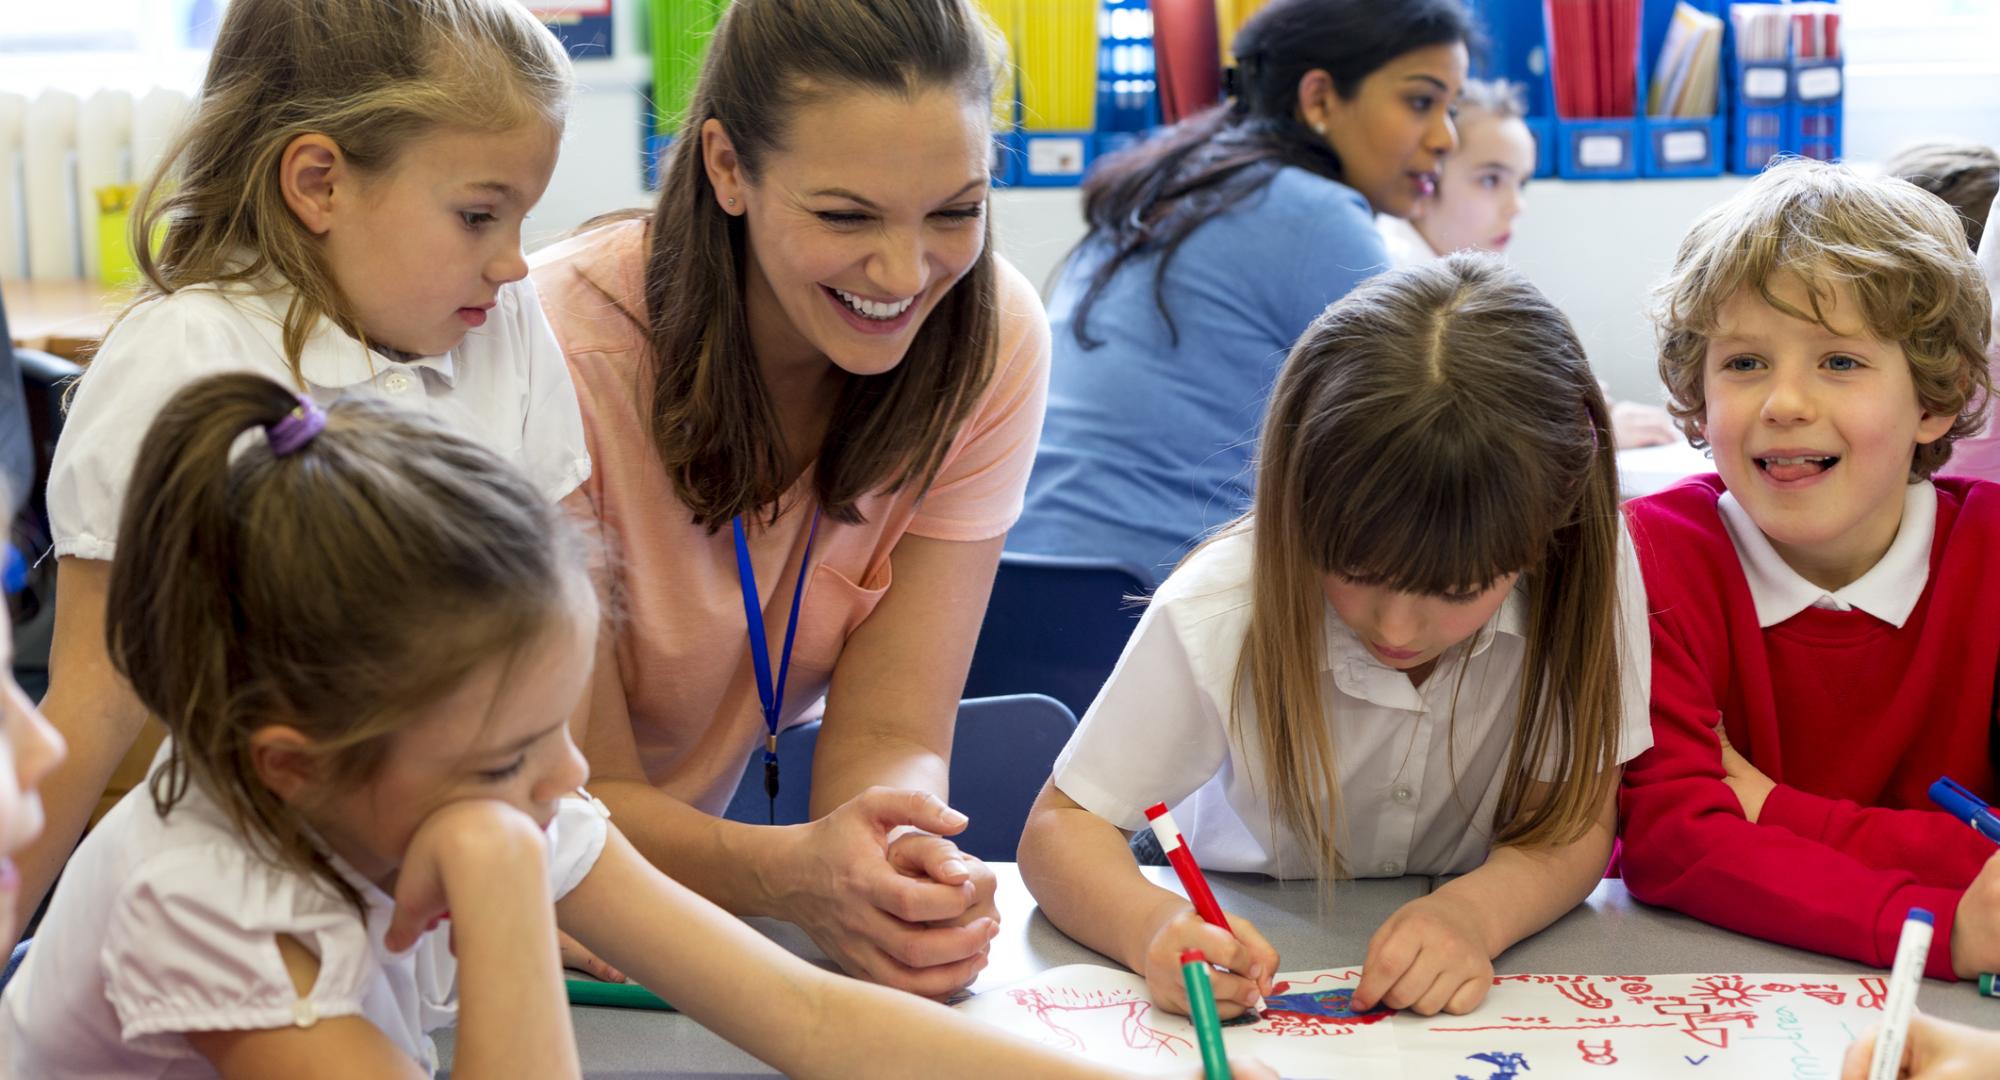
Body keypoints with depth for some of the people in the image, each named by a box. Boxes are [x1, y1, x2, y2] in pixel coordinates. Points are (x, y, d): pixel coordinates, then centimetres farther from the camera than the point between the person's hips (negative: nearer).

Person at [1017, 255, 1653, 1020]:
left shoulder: (1587, 570, -21)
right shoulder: (1218, 613, -24)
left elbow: (1575, 819, -14)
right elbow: (1063, 824, -16)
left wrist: (1477, 913, -36)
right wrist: (1152, 926, -39)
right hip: (1257, 959, -1)